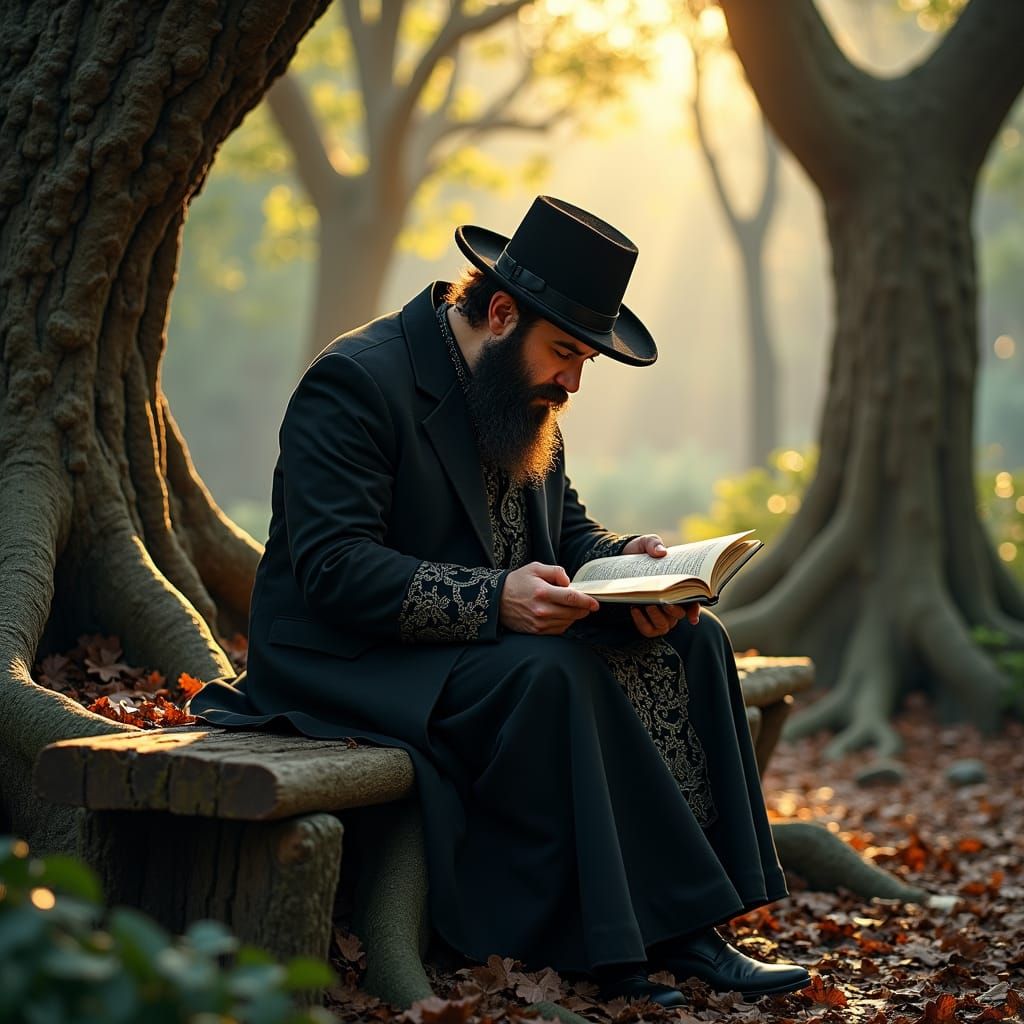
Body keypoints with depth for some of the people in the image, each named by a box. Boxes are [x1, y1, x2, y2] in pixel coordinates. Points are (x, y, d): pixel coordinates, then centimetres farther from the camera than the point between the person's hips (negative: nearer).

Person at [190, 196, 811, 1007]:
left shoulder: (521, 392, 10)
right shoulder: (357, 381, -17)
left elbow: (566, 527, 16)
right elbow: (333, 568, -25)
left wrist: (625, 561, -8)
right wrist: (495, 600, -34)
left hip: (496, 637, 9)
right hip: (353, 659, -8)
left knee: (690, 643, -9)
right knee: (550, 674, -35)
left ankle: (688, 924, -13)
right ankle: (610, 941, -24)